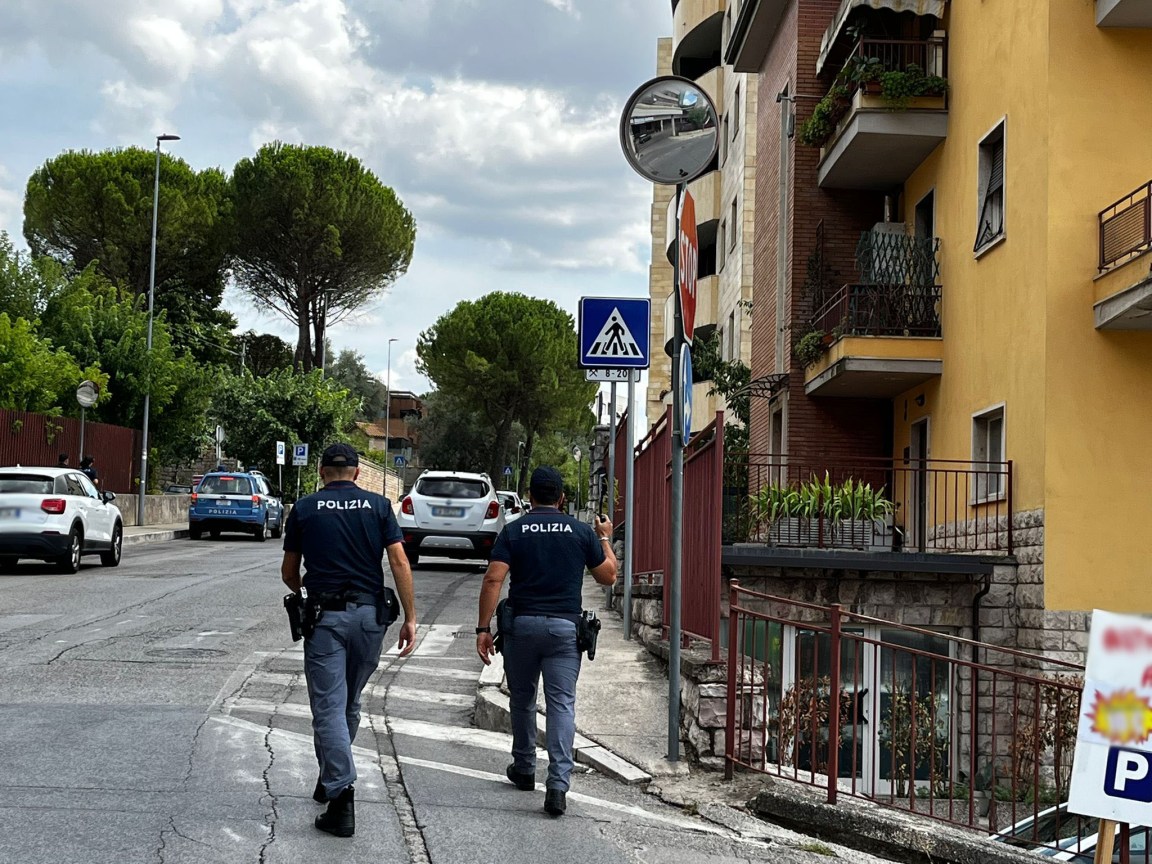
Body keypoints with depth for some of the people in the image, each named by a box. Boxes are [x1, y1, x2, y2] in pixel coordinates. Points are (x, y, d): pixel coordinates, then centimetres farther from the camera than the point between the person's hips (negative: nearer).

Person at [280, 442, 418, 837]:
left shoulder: (304, 509, 4)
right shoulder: (378, 505, 5)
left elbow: (289, 573, 11)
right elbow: (399, 563, -5)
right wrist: (410, 617, -3)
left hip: (324, 615, -2)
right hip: (369, 613, 2)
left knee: (329, 707, -4)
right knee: (350, 704, 19)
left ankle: (341, 799, -14)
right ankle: (330, 781, 34)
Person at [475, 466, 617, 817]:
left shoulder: (514, 531, 1)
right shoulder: (581, 532, 3)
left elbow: (493, 580, -8)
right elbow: (608, 576, 12)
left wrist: (483, 628, -6)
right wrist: (605, 539, 27)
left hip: (522, 624, 1)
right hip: (565, 626, -1)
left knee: (522, 699, 19)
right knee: (562, 703, -4)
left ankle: (524, 769, 34)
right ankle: (558, 784, -17)